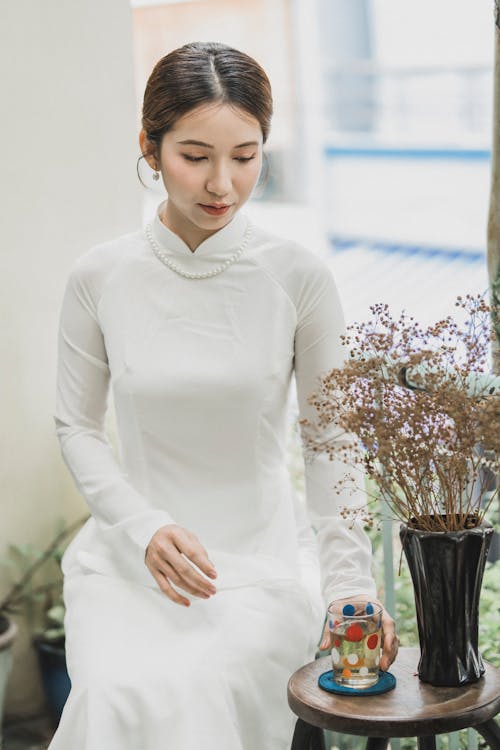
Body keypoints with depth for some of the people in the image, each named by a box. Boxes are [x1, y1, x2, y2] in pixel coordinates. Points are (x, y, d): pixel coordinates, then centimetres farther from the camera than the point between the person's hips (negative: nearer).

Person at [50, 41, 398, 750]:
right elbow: (77, 425, 6)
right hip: (132, 555, 1)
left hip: (265, 561, -1)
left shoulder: (299, 277, -5)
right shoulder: (101, 277, -3)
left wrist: (352, 588, -9)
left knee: (194, 687, -29)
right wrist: (146, 527, -11)